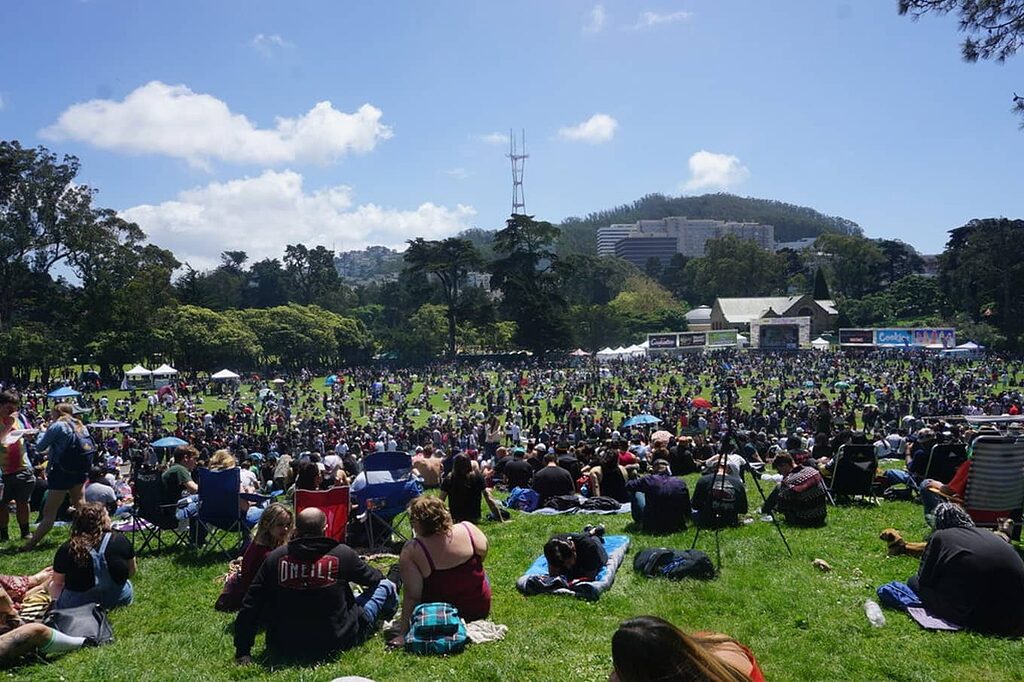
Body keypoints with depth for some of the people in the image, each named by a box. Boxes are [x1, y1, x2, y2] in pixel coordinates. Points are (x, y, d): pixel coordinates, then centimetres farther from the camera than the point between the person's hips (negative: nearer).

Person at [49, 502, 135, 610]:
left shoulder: (66, 549, -13)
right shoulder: (120, 540, -12)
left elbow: (58, 581, 1)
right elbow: (131, 572, 2)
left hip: (77, 604, 1)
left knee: (52, 585, 26)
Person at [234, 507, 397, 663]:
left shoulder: (274, 558, -9)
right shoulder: (343, 554, -13)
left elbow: (250, 607, -6)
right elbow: (372, 578, 7)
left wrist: (243, 652, 4)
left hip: (285, 649, 2)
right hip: (337, 643, -2)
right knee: (385, 586, 16)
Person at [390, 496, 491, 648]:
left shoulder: (411, 552, -25)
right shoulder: (468, 529, -19)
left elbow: (412, 597, -22)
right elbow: (483, 555, 0)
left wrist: (402, 634, -15)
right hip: (481, 609, 2)